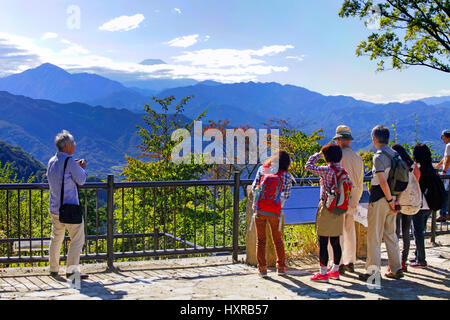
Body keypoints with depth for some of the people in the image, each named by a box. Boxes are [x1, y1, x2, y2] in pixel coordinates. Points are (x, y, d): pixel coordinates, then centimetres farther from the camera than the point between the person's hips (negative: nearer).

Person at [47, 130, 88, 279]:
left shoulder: (51, 162, 9)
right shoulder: (69, 162, -14)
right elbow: (81, 180, -8)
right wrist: (82, 168, 9)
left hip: (54, 208, 8)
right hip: (70, 208, -8)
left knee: (56, 238, 16)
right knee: (78, 239, -1)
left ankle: (54, 269, 21)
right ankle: (71, 269, -4)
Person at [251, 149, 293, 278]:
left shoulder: (262, 169, 3)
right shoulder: (287, 176, 2)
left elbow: (254, 187, 5)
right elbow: (286, 196, 5)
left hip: (259, 209, 0)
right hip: (275, 211, 0)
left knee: (260, 240, 10)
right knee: (278, 240, 18)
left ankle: (262, 269, 7)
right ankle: (281, 267, 22)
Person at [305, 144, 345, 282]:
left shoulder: (326, 170, -15)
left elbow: (308, 166, -7)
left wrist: (318, 154, 4)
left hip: (326, 208, -7)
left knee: (323, 242, -2)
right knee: (335, 242, 14)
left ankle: (323, 273, 1)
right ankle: (335, 270, 22)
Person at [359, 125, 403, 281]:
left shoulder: (379, 157, -16)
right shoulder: (395, 154, 9)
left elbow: (383, 182, -23)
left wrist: (390, 200, -15)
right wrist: (395, 199, 10)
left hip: (379, 199, -8)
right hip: (391, 198, 8)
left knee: (374, 236, -1)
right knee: (391, 234, 15)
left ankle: (372, 270, 2)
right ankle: (396, 269, 17)